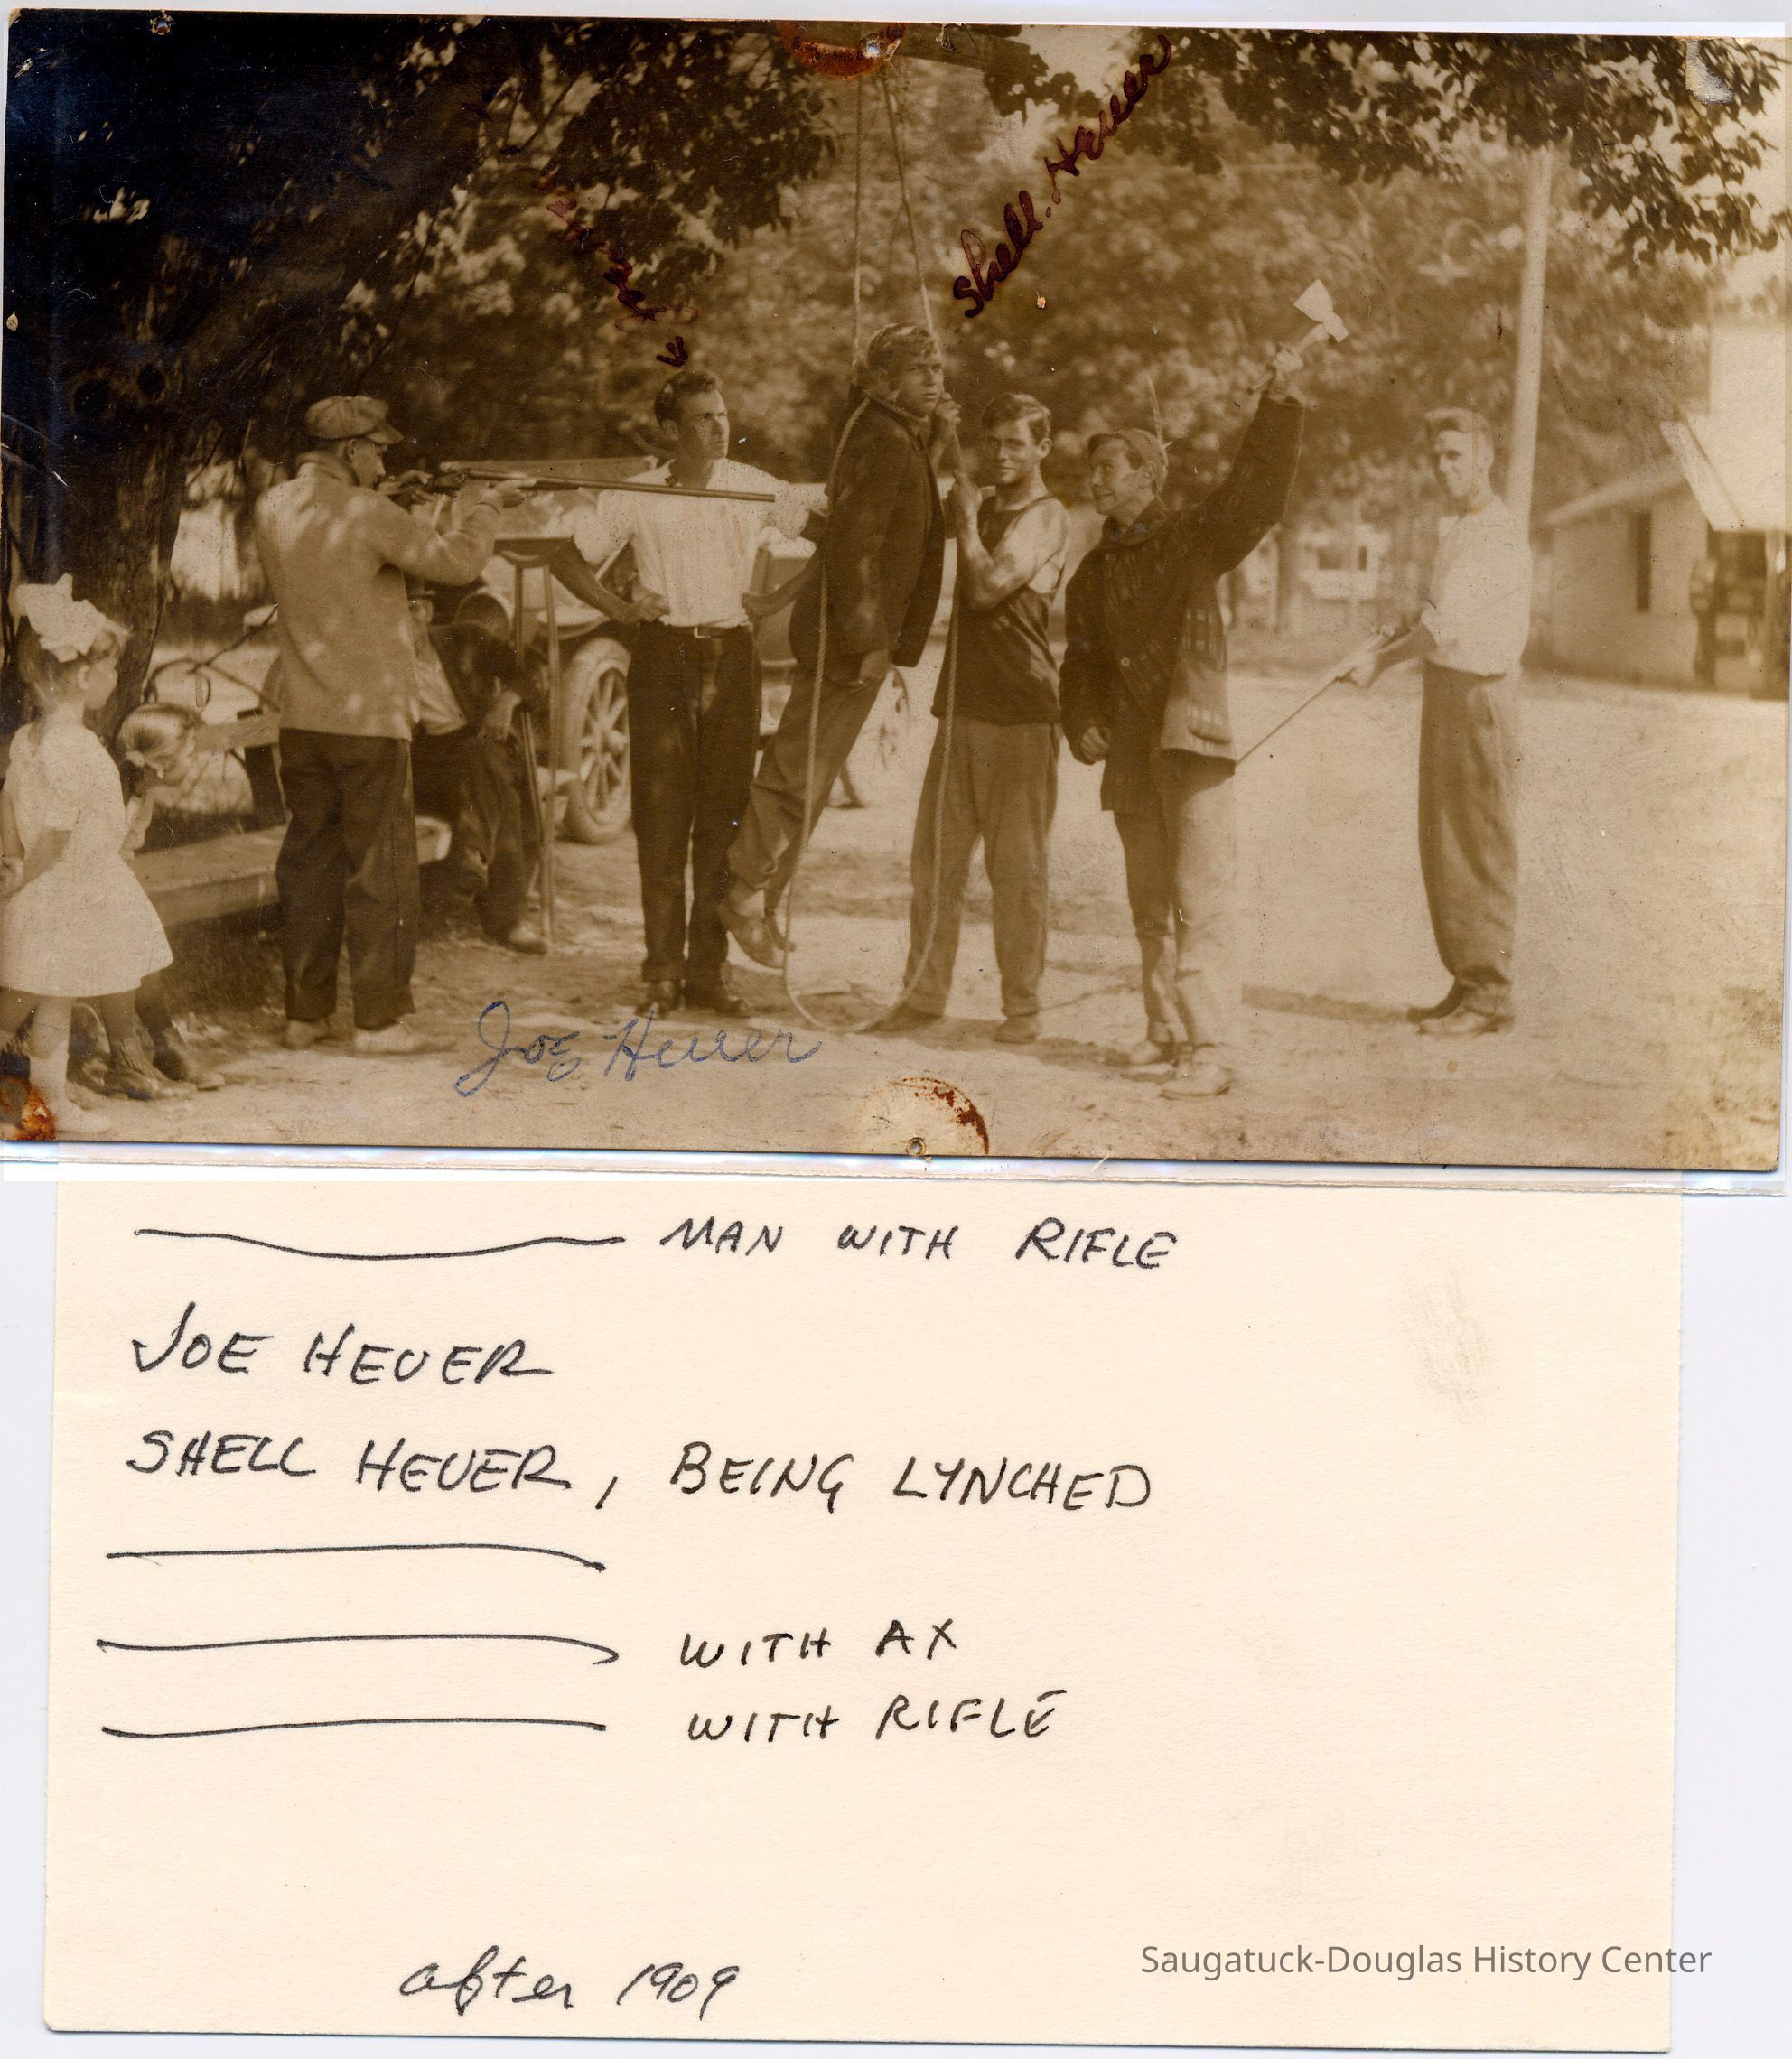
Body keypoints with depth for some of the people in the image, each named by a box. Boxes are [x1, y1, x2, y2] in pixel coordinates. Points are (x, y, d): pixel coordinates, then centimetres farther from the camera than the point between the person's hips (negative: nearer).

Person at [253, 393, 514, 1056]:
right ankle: (378, 1019, 4)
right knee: (379, 866, 1)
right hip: (369, 719, -6)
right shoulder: (368, 515, -14)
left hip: (300, 720, 6)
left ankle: (305, 1013, 16)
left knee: (308, 861, 12)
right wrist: (480, 504, 0)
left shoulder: (273, 509, 6)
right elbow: (457, 561, -17)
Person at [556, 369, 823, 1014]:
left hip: (731, 657, 1)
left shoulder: (756, 488, 6)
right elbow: (572, 556, 10)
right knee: (661, 816, -3)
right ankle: (662, 972, 2)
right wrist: (618, 607, -2)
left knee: (723, 815, 2)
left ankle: (709, 969, 8)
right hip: (662, 656, -1)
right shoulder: (637, 496, 3)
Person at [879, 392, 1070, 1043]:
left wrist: (966, 517, -4)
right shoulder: (981, 504, 16)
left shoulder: (1048, 518, -5)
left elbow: (987, 587, -16)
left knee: (1016, 863, -3)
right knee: (935, 854, 5)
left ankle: (1022, 1004, 4)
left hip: (1022, 713, -6)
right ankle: (924, 992, 12)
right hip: (962, 703, 7)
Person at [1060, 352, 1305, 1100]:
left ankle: (1212, 1048, -12)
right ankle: (1166, 1033, 22)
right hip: (1130, 751, 6)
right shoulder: (1093, 573, 18)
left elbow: (1259, 483, -12)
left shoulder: (1193, 538, 2)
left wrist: (1277, 404, -22)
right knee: (1150, 904, 12)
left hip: (1192, 741, -6)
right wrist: (1081, 722, 4)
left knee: (1202, 898, -12)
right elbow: (1082, 661, 21)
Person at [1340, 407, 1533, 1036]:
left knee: (1481, 849, -6)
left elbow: (1446, 624, -21)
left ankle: (1488, 994, -1)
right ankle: (1465, 984, 19)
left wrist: (1381, 660, -9)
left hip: (1480, 695, -10)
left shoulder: (1502, 536, -15)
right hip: (1442, 690, 10)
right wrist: (1401, 633, 9)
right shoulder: (1454, 528, 16)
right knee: (1440, 845, 12)